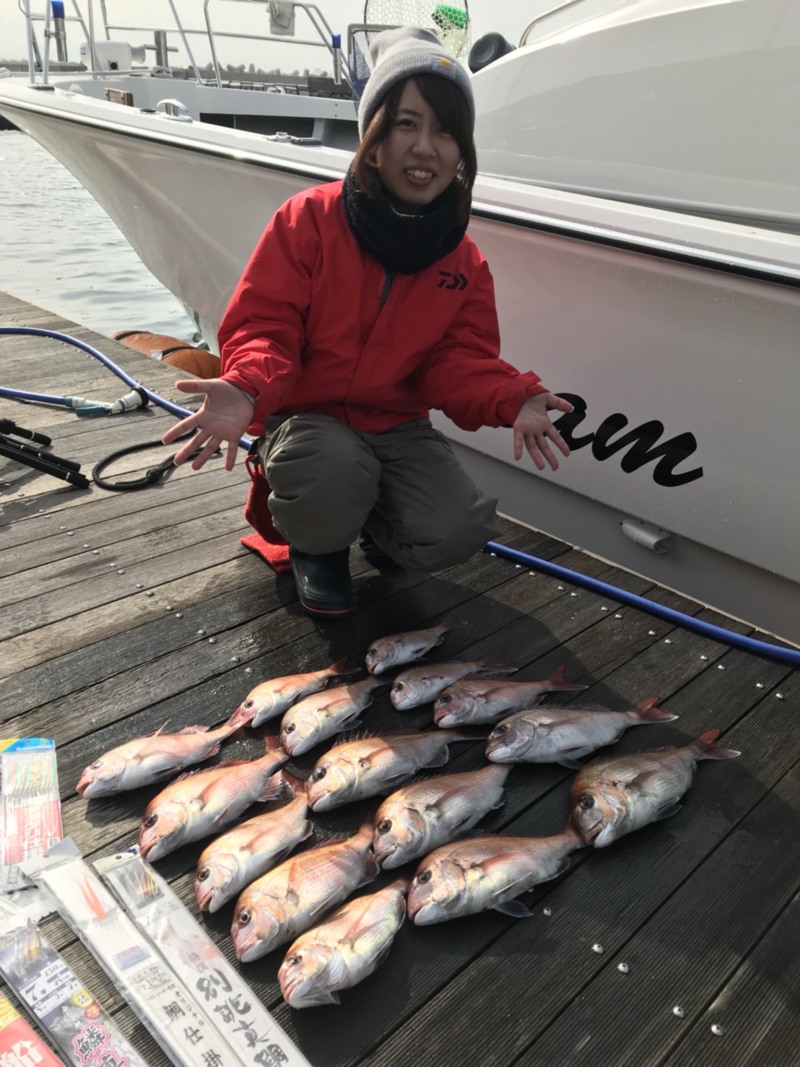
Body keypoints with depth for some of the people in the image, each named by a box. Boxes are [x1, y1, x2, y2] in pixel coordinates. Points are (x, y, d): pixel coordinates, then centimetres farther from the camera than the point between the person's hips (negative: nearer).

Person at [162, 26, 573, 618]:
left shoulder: (465, 262, 0)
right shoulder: (309, 219, -10)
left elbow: (459, 361, -3)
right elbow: (261, 324, -12)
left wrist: (513, 401, -25)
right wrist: (246, 389, -35)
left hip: (398, 425, 3)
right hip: (305, 415, -3)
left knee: (459, 531, -21)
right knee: (334, 469, -39)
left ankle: (376, 525, 17)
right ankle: (318, 544, 1)